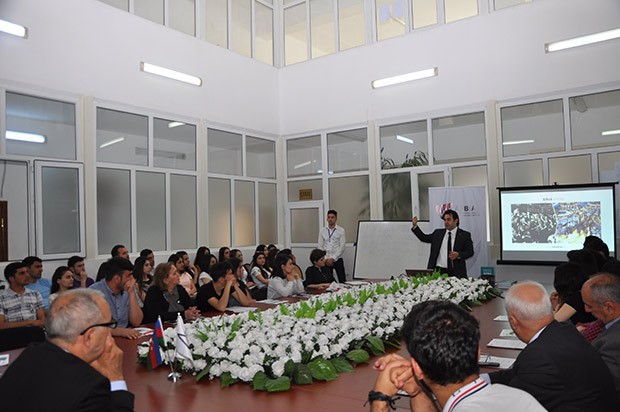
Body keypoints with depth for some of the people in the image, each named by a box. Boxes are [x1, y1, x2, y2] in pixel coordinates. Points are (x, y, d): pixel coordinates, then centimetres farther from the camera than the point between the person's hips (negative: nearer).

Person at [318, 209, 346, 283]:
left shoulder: (341, 230, -1)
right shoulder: (322, 231, 6)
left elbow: (342, 247, -6)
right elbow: (320, 247, 5)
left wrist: (333, 258, -11)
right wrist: (326, 259, -6)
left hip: (337, 259, -2)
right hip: (326, 260, 2)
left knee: (342, 281, -4)